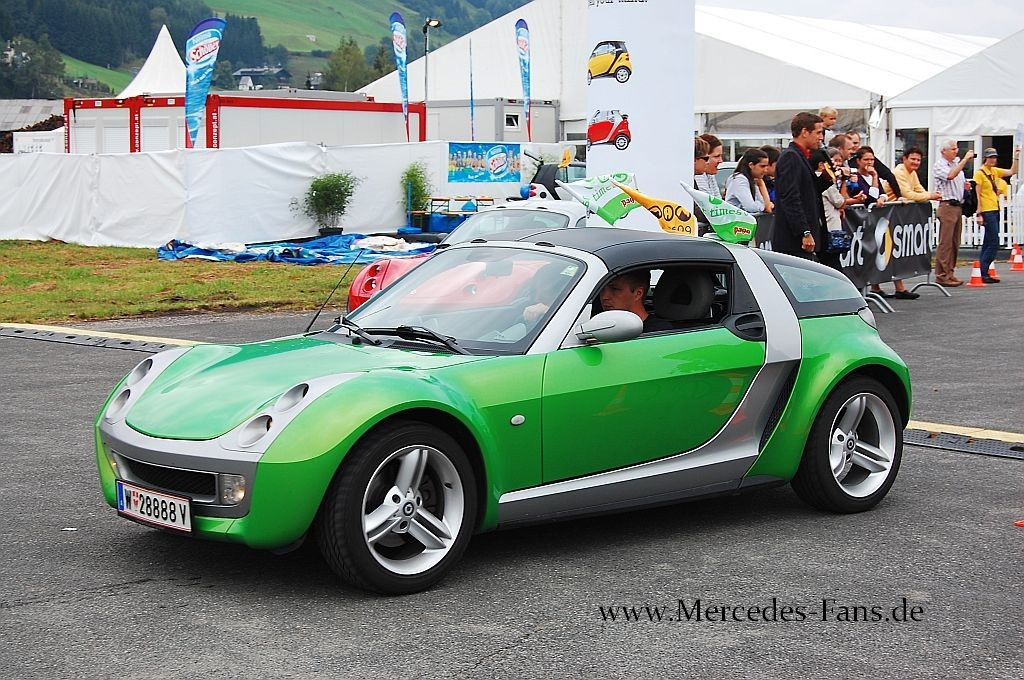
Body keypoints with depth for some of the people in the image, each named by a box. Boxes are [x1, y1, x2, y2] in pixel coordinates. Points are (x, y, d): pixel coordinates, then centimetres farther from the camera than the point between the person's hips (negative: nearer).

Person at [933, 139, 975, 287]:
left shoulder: (957, 164, 19)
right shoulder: (939, 166, -6)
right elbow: (950, 176, -25)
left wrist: (966, 184, 9)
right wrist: (965, 159, -22)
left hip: (958, 206, 8)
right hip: (947, 206, -8)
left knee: (955, 243, 9)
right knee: (945, 243, -9)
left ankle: (950, 273, 14)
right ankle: (942, 276, -9)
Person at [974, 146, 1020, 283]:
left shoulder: (995, 171, 14)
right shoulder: (980, 173, -8)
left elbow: (1012, 172, 15)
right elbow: (977, 195, -11)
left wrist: (1016, 158, 4)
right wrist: (979, 214, -15)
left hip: (995, 210, 9)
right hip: (987, 211, -9)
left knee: (988, 243, 9)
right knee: (994, 242, -12)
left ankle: (983, 273, 13)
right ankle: (983, 273, -10)